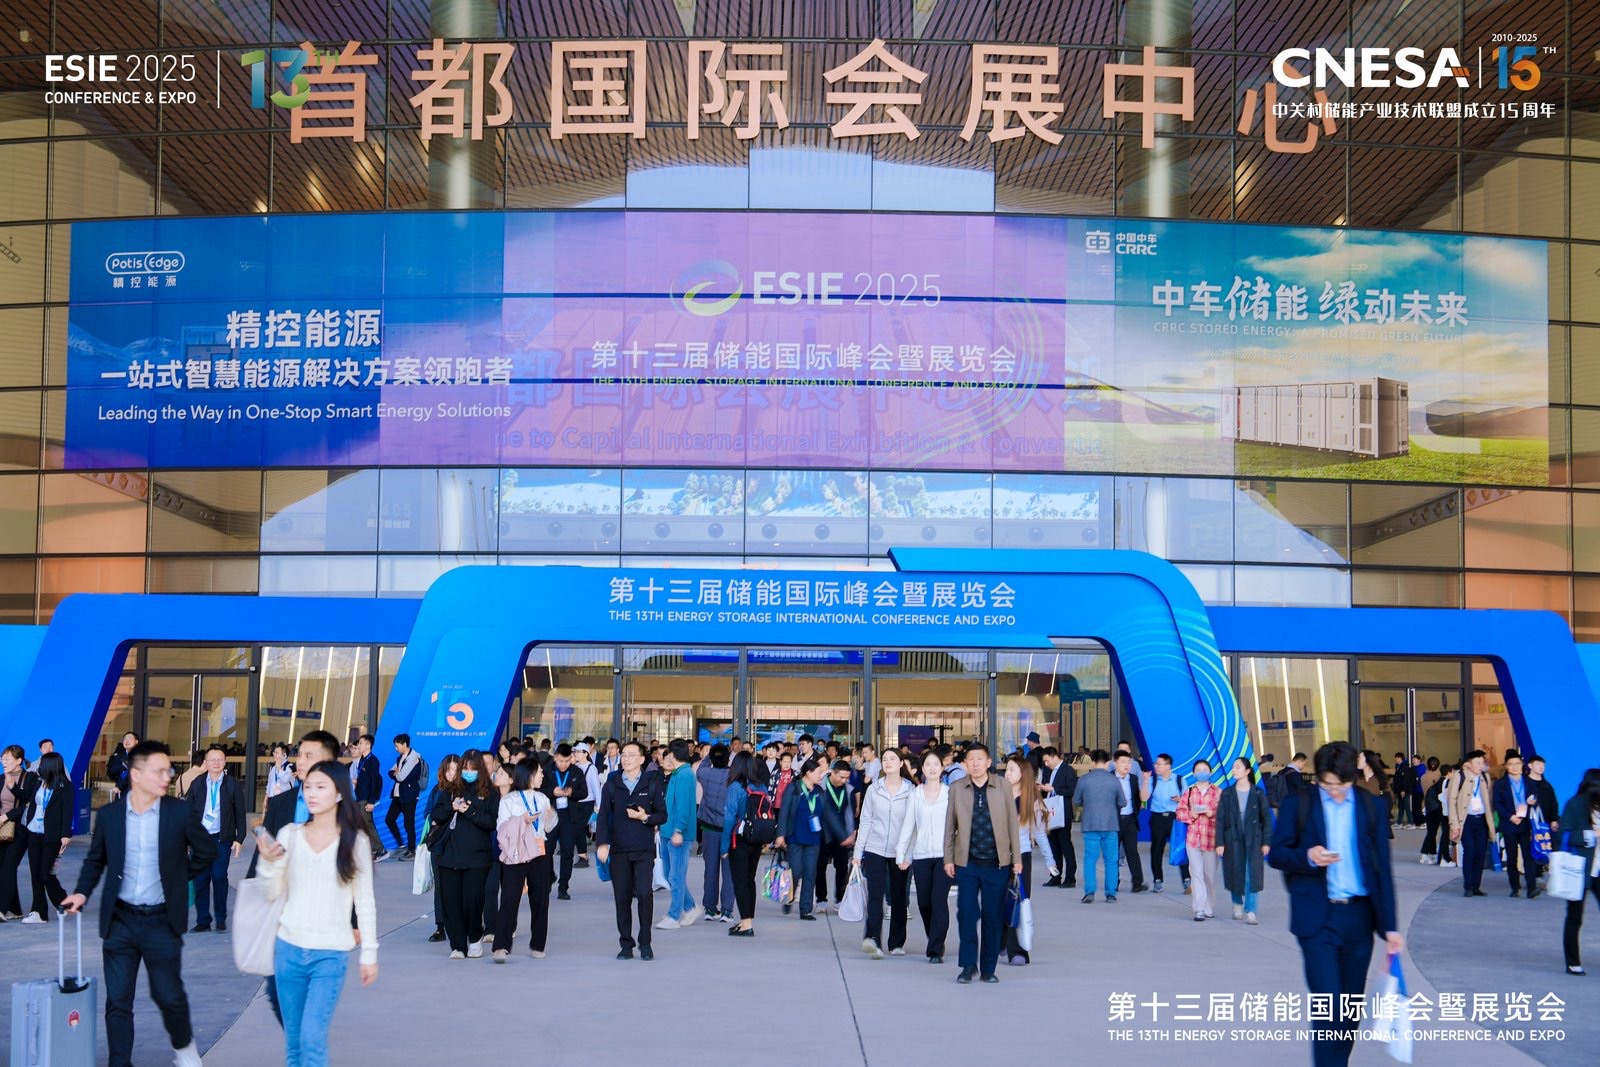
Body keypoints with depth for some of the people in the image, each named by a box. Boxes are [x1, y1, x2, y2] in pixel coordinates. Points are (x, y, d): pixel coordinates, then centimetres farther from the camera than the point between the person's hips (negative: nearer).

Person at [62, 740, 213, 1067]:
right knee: (117, 1001, 4)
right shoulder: (109, 814, -1)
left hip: (162, 921, -1)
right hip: (120, 920, 1)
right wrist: (82, 892, -3)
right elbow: (95, 860, 11)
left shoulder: (181, 812, -6)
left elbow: (207, 851, 6)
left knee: (169, 995, 5)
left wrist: (178, 876, 6)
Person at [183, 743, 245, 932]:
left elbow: (240, 814, 3)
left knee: (219, 877, -6)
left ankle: (221, 918, 9)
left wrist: (239, 839, -3)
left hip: (222, 839, -2)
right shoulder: (197, 784, 7)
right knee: (200, 879, 2)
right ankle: (203, 921, 10)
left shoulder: (232, 784, 2)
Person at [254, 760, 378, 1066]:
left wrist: (369, 953, 0)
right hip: (288, 949, 3)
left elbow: (364, 901, 1)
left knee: (312, 1039, -12)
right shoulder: (289, 834, 2)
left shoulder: (356, 840, -4)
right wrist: (268, 862, -13)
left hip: (330, 954, -3)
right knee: (293, 1040, 10)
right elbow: (272, 894, 5)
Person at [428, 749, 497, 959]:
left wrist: (469, 811, -13)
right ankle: (457, 945, 11)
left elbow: (492, 821, -6)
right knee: (450, 900, 1)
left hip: (477, 856, -3)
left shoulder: (489, 792, 3)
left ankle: (475, 938, 19)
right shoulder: (450, 789, 11)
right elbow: (435, 815, 8)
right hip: (449, 853, 3)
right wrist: (451, 808, -9)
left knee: (472, 899, -6)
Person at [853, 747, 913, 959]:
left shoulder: (910, 791, 1)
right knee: (875, 895, -13)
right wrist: (858, 851, 4)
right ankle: (873, 939, -24)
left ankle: (897, 943, 17)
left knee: (899, 898, 7)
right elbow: (865, 821, 7)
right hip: (875, 849, 0)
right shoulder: (873, 789, 5)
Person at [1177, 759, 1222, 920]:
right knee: (1196, 874, -5)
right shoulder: (1188, 791, 9)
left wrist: (1213, 814, -16)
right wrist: (1190, 815, -9)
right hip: (1193, 838, 1)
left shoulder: (1218, 792, 1)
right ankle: (1200, 909, -6)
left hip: (1211, 839, -1)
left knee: (1210, 875, 6)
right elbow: (1180, 812, 9)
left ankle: (1210, 909, 20)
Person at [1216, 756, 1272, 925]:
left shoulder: (1257, 794, -1)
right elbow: (1220, 820, 0)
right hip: (1233, 840, 1)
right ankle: (1238, 904, 32)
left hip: (1253, 840, -1)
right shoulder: (1227, 794, 1)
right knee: (1235, 874, 9)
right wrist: (1219, 843, -6)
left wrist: (1266, 842, -4)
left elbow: (1266, 819, 1)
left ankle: (1250, 911, 0)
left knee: (1252, 876, -5)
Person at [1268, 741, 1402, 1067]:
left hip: (1359, 917, 3)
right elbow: (1276, 855, 2)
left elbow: (1382, 867, 4)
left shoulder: (1373, 806, 5)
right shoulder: (1297, 804, -1)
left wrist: (1389, 925, 0)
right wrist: (1307, 856, -20)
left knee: (1352, 1005, 10)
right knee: (1329, 1004, -10)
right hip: (1317, 918, -3)